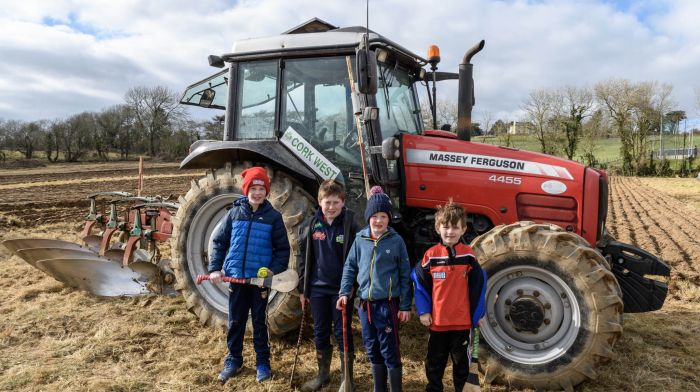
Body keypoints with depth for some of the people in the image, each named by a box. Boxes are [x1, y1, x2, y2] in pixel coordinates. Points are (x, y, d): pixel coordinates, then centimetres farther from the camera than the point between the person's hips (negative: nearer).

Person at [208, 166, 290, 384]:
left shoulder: (273, 216, -3)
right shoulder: (234, 213, 2)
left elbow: (283, 248, -2)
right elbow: (218, 241, 5)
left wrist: (274, 270, -15)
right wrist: (215, 269, -5)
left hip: (260, 278, -2)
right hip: (236, 277, 2)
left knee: (259, 322, 9)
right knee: (235, 322, 12)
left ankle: (262, 363, 23)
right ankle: (233, 360, 29)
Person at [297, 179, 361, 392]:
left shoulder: (350, 225, -8)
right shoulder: (311, 224, 1)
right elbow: (302, 256, 6)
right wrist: (302, 288, 6)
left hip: (342, 289, -3)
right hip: (318, 288, 3)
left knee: (343, 332, 7)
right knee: (320, 333, 15)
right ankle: (322, 373, 31)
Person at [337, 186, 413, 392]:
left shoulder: (396, 241, -6)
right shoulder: (360, 239, 1)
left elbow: (405, 274, -3)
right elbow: (350, 266, 9)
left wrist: (406, 306, -4)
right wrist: (344, 292, -1)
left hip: (388, 304, -4)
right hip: (365, 304, 4)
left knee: (390, 352, 2)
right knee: (373, 351, 16)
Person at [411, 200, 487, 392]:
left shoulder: (468, 254, -6)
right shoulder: (431, 255, -7)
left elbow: (478, 283, -1)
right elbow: (419, 282, 0)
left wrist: (477, 314, 0)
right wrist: (423, 310, -4)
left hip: (462, 321, 0)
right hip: (437, 321, 1)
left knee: (461, 361, 16)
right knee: (434, 361, 17)